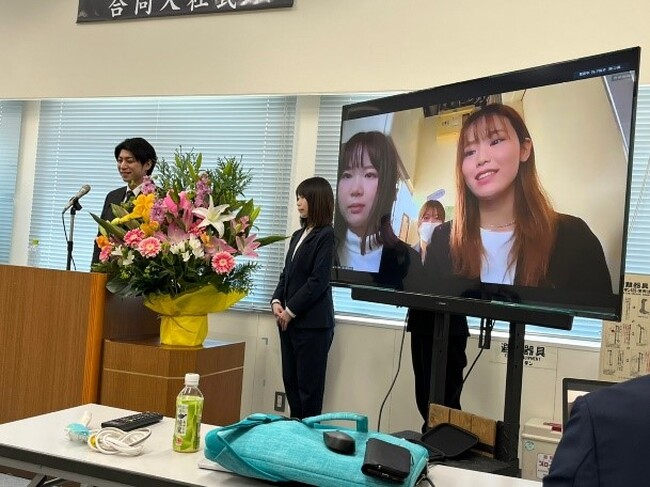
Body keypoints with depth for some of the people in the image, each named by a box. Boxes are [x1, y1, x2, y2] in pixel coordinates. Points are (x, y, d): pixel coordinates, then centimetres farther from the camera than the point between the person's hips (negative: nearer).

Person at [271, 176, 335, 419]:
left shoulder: (326, 235, -8)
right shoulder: (298, 235, 15)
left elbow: (318, 280, -14)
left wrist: (291, 311, -12)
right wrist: (277, 301, -1)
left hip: (312, 323, -7)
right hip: (290, 321, 8)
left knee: (309, 386, 0)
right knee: (290, 381, 11)